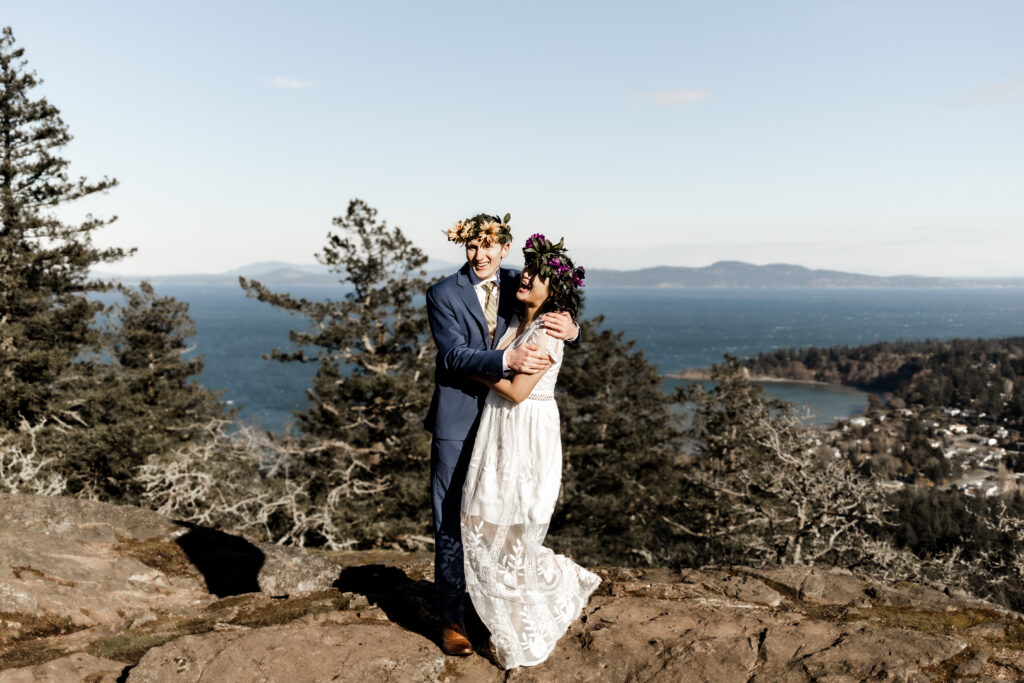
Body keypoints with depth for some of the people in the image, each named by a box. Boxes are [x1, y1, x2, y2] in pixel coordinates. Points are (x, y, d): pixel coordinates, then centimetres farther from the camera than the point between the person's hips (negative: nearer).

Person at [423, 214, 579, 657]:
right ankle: (451, 619, 18)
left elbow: (560, 328, 5)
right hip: (458, 423, -4)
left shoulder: (517, 285, 2)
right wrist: (507, 360, -34)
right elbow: (455, 355, -19)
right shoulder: (443, 294, -9)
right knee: (452, 523, 4)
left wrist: (571, 330, -20)